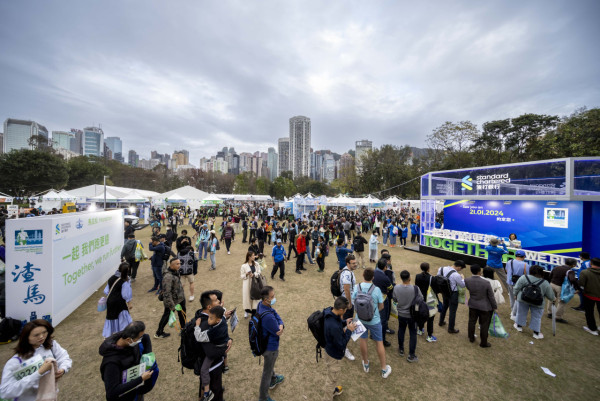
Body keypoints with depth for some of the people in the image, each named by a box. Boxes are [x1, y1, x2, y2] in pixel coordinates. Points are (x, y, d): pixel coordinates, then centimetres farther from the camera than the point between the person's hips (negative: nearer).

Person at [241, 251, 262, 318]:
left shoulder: (256, 264, -2)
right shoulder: (244, 266, -10)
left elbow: (259, 273, -1)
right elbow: (241, 276, -5)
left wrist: (254, 274, -19)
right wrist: (247, 274, -24)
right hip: (247, 284, -2)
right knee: (247, 296, 7)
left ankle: (254, 310, 24)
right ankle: (246, 311, 30)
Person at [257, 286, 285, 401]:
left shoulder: (261, 304, -15)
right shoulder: (268, 316, -42)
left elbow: (277, 316, -7)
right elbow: (279, 333, -28)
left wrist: (280, 325, -23)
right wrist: (280, 327, -8)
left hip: (265, 342, 8)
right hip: (270, 347, -8)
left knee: (270, 364, 33)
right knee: (267, 371, 17)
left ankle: (273, 380, 60)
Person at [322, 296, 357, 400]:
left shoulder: (329, 311, -18)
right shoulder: (334, 327, -43)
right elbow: (342, 345, -28)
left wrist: (344, 322, -8)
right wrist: (349, 330, -21)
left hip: (329, 348, 8)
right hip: (334, 355, -8)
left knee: (330, 374, 33)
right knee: (332, 378, 19)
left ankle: (332, 390, 59)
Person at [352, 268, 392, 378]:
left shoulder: (357, 288, -17)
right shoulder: (376, 289, -23)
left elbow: (354, 302, -5)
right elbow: (381, 306, -10)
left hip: (360, 319, 2)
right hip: (374, 320, -2)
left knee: (363, 340, 21)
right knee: (379, 343, 17)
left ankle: (365, 364, 41)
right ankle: (384, 369, 33)